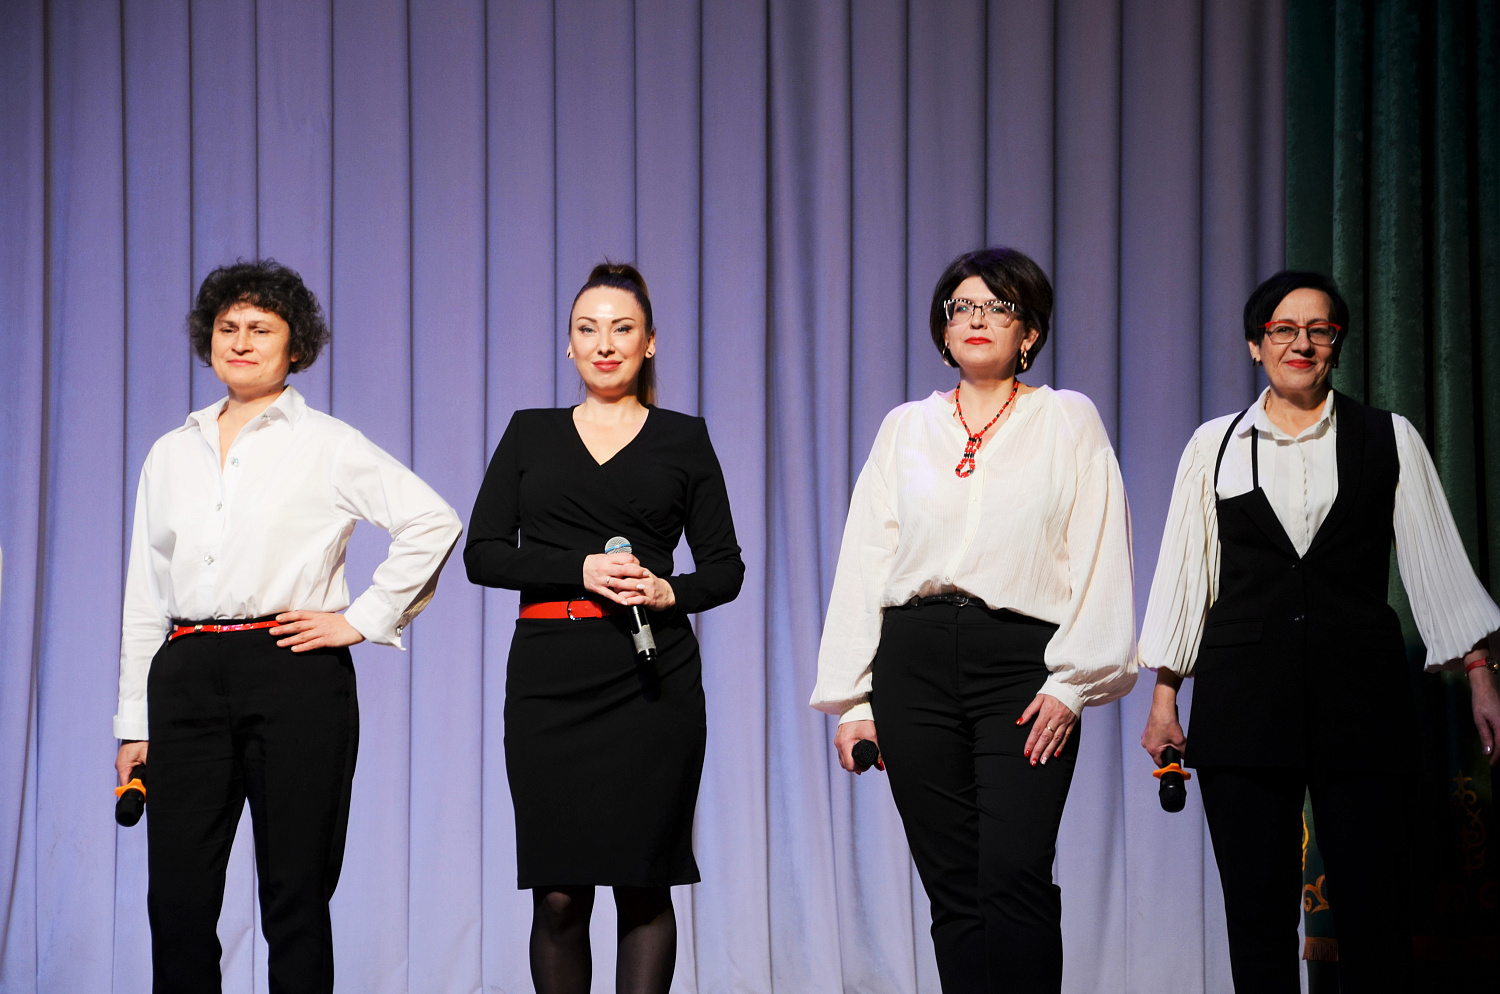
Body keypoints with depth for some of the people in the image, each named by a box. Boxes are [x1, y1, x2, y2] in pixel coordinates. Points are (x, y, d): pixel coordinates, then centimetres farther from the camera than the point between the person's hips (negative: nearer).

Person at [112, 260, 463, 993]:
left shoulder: (328, 446, 3)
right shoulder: (170, 454, 15)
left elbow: (434, 521, -3)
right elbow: (144, 595, 16)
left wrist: (364, 619, -7)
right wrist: (133, 724, 12)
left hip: (293, 676, -3)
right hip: (186, 678, 4)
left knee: (295, 895, 0)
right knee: (176, 896, -1)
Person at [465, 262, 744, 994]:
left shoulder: (683, 439, 11)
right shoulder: (529, 434, 13)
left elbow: (725, 569, 10)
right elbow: (482, 553, 4)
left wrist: (672, 591, -11)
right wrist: (580, 569, -10)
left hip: (651, 678, 0)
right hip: (550, 675, 1)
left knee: (643, 883, -1)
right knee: (558, 892, -2)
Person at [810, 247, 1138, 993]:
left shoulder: (1068, 421, 9)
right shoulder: (906, 429, 15)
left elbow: (1100, 558, 2)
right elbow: (862, 565, 13)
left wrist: (1071, 684, -8)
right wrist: (851, 700, 7)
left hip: (1021, 663, -3)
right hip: (915, 660, 3)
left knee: (1015, 875, -16)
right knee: (953, 889, 2)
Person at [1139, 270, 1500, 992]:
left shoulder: (1389, 439, 9)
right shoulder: (1215, 445, 11)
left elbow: (1437, 564, 7)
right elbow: (1183, 573, 11)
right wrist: (1164, 696, 6)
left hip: (1358, 689, -1)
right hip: (1243, 698, 1)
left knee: (1373, 907, -5)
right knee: (1257, 912, 0)